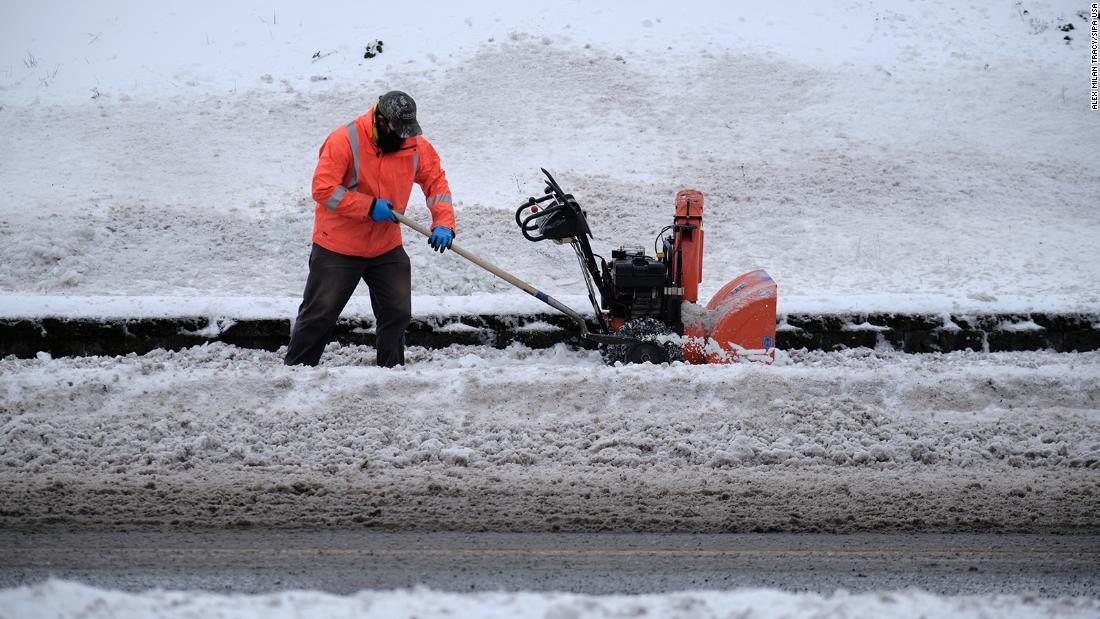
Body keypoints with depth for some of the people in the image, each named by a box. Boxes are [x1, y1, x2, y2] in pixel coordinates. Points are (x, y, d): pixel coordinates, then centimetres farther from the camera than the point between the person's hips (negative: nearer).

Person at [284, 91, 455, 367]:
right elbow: (323, 189, -23)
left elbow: (436, 181, 4)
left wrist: (443, 223, -11)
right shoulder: (345, 140, -20)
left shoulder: (416, 146, -5)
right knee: (319, 315, 1)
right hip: (338, 248, -4)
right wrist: (370, 207, -24)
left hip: (387, 249, 4)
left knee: (398, 313, 6)